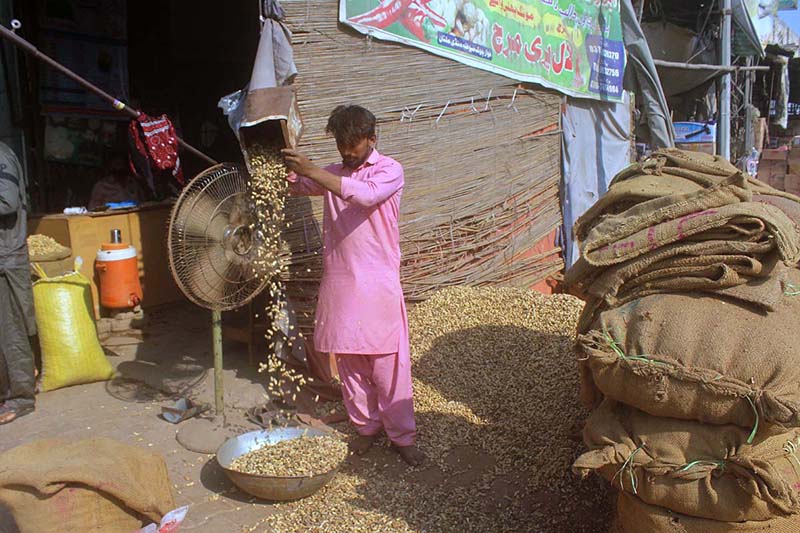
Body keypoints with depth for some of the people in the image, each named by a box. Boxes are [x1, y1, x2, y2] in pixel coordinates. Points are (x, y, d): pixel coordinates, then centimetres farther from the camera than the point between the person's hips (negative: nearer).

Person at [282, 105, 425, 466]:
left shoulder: (390, 170, -5)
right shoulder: (334, 173, 13)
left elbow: (366, 194, -24)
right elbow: (296, 185, 12)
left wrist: (311, 171, -29)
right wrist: (284, 168, -11)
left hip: (378, 284, -5)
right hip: (339, 283, 5)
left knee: (388, 363, 0)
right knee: (349, 361, 11)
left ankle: (402, 436, 12)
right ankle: (366, 426, 27)